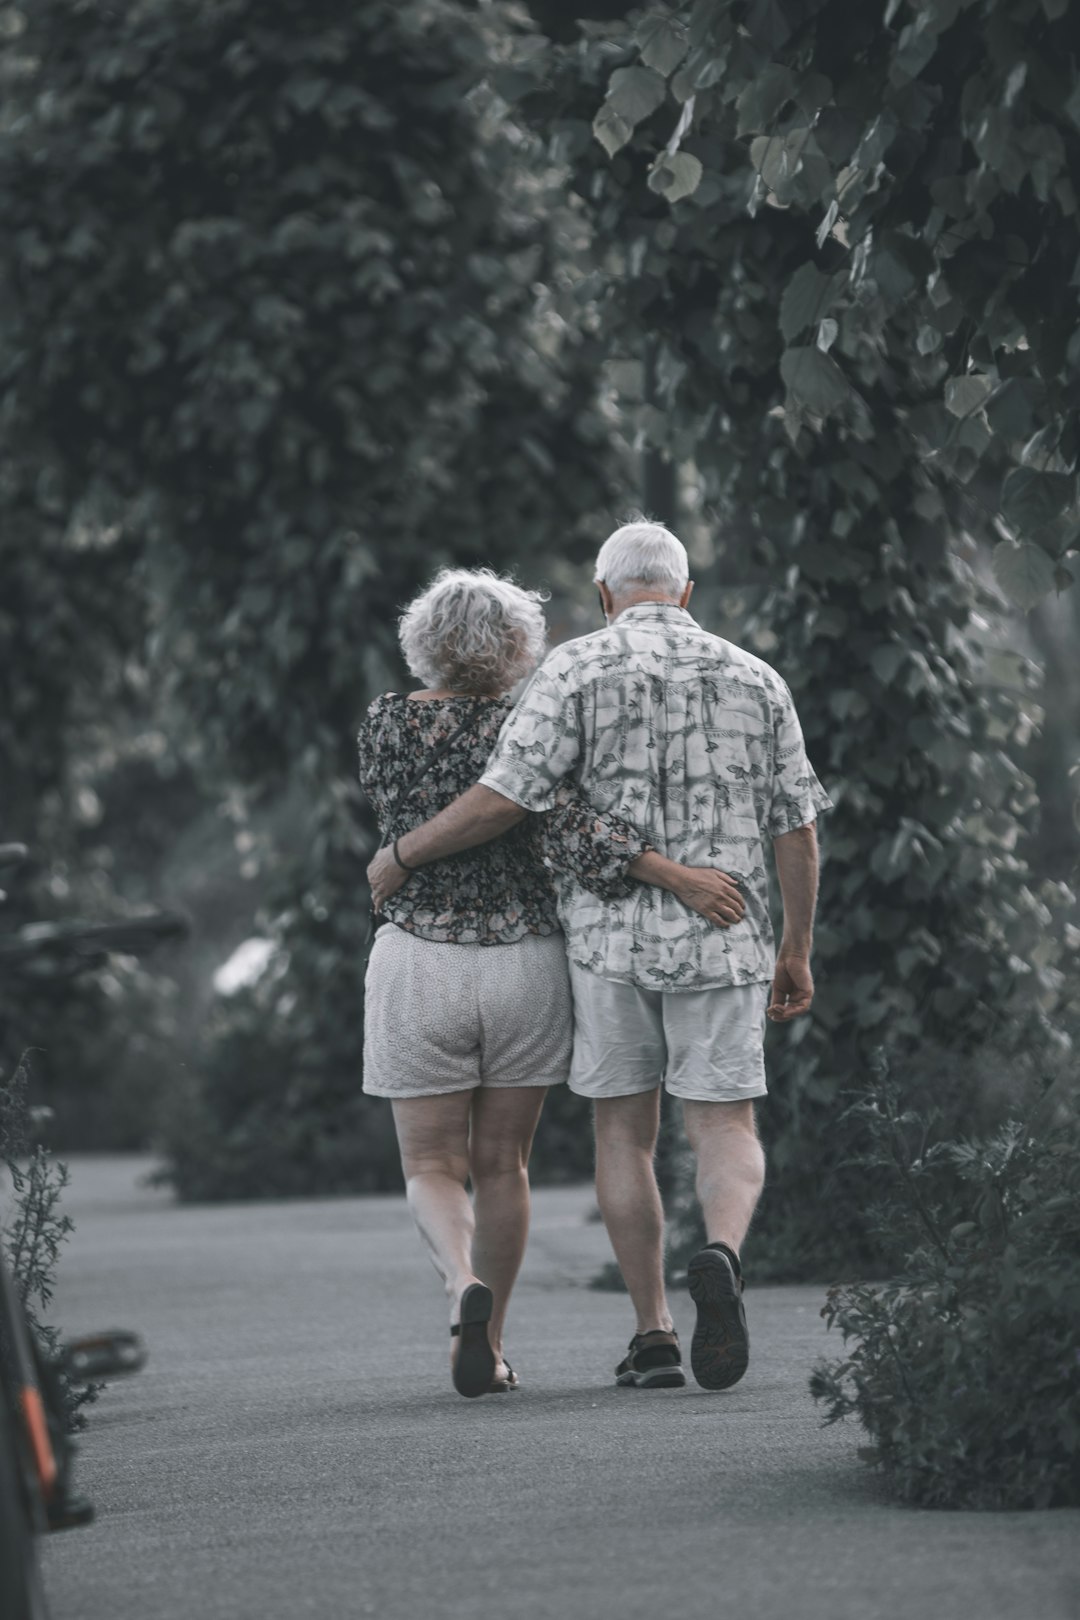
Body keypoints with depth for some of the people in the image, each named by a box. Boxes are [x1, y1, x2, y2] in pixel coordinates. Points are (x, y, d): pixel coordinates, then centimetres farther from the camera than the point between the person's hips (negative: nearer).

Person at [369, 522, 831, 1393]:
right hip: (721, 943, 1)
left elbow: (502, 799, -13)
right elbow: (797, 830, 7)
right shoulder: (755, 680, 6)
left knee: (625, 1133, 12)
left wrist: (401, 856, 1)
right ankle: (722, 1256, -29)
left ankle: (654, 1330, 8)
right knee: (727, 1134, 2)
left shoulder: (579, 669, -4)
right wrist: (797, 951, 17)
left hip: (611, 934, -1)